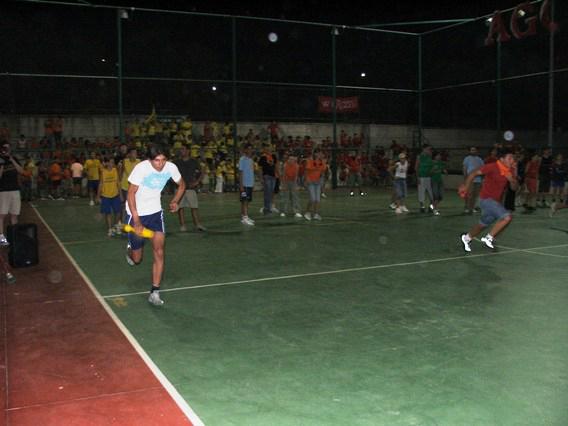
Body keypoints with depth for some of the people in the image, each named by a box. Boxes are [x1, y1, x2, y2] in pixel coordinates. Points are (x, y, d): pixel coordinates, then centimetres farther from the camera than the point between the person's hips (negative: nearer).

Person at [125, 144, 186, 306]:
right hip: (136, 213, -3)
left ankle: (154, 292, -1)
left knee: (159, 252, -9)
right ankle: (130, 250, 45)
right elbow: (131, 193, -21)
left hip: (155, 212, 3)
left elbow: (181, 185, 9)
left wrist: (175, 201, -6)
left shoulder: (171, 167, -12)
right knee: (136, 259, 7)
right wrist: (136, 221, -28)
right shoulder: (141, 168, -23)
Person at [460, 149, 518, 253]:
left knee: (483, 224, 21)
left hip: (496, 201, 8)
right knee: (507, 216, -24)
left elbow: (514, 188, 7)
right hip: (486, 199, -8)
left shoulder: (511, 171, 4)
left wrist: (512, 180, -14)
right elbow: (474, 173, -15)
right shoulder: (492, 167, -18)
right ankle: (489, 238, -9)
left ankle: (467, 238, 44)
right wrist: (466, 186, -22)